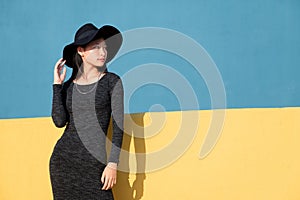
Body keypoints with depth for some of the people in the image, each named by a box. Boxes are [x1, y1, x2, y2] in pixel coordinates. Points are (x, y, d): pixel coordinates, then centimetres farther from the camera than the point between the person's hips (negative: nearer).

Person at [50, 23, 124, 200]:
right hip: (63, 159, 3)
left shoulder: (112, 81, -1)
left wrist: (113, 164, -11)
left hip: (94, 164, -3)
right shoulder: (68, 86, 8)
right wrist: (57, 84, -3)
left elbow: (119, 125, -5)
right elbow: (59, 121, -5)